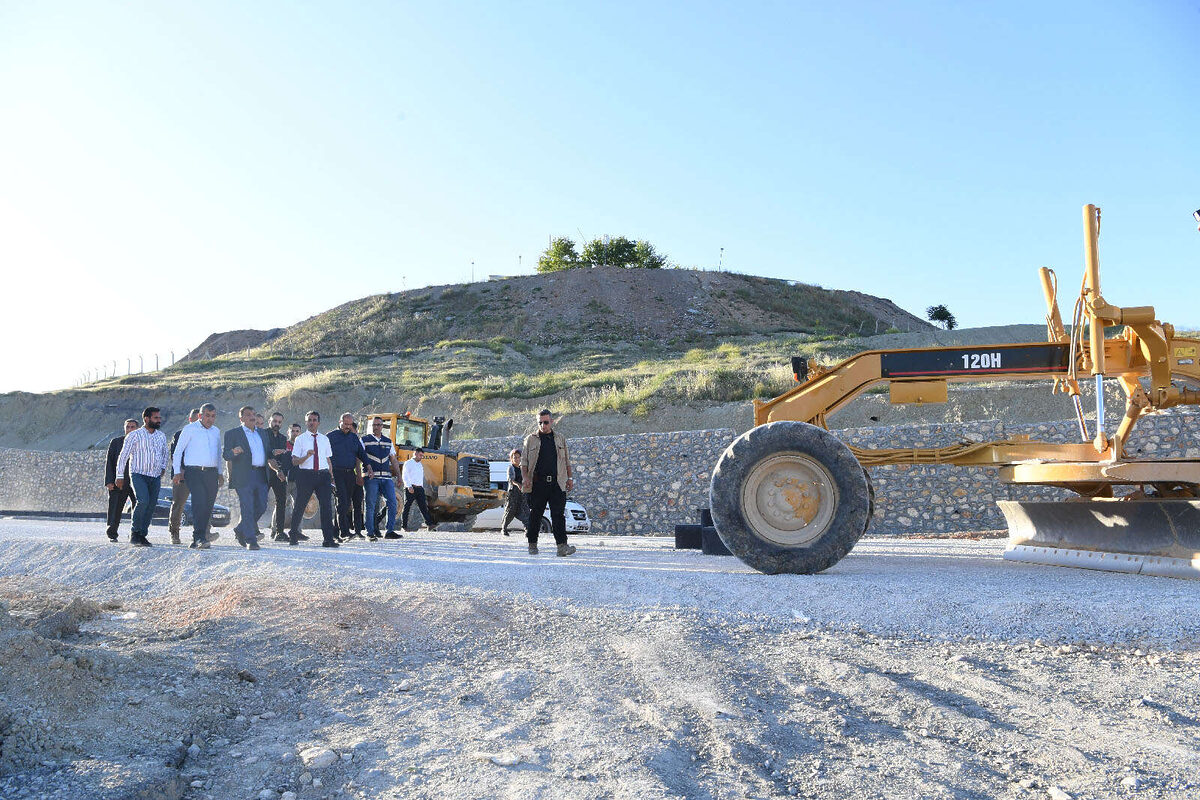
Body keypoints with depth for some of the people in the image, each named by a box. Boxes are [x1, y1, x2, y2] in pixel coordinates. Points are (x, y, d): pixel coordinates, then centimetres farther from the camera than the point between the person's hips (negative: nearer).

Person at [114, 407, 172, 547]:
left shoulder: (161, 436, 11)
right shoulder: (134, 435, -4)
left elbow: (166, 453, 29)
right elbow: (123, 455, -1)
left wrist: (163, 467, 16)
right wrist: (120, 476, -2)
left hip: (155, 477, 5)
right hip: (138, 474, -5)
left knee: (151, 506, 2)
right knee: (143, 501, -23)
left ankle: (142, 535, 12)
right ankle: (134, 533, -10)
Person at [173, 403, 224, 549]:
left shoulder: (216, 432, 18)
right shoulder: (189, 429, 3)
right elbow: (178, 451, 3)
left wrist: (220, 472, 22)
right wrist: (177, 471, -4)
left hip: (211, 473, 5)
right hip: (194, 472, -5)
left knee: (208, 507, 1)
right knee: (199, 503, -20)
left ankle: (197, 541, 8)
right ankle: (199, 538, -23)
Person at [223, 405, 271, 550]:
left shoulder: (263, 433, 19)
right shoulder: (233, 433, 2)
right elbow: (225, 455, -4)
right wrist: (234, 452, -26)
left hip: (261, 476, 6)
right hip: (244, 476, -6)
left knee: (261, 507, 6)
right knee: (247, 509, -6)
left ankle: (239, 530, 27)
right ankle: (250, 540, -2)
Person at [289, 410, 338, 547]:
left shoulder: (325, 439, 14)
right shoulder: (300, 439, 5)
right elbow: (294, 461, -1)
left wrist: (330, 477, 11)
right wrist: (306, 456, -19)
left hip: (323, 474, 2)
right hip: (305, 474, -2)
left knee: (327, 505, -8)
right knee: (300, 505, 6)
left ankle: (328, 539, -7)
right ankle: (293, 535, 26)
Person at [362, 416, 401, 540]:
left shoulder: (388, 442, 17)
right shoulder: (364, 441, 5)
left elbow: (394, 460, 19)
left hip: (386, 477, 4)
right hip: (371, 478, -4)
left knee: (392, 502, -3)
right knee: (371, 505, -3)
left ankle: (390, 531, 4)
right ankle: (370, 533, 2)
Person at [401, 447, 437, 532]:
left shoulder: (420, 465, 23)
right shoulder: (408, 463, 1)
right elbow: (404, 476, -9)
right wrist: (409, 486, -20)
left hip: (419, 488, 6)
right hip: (410, 488, -6)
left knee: (423, 506, -3)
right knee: (407, 507, -1)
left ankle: (429, 524, -12)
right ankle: (403, 526, 5)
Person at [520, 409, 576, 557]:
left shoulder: (560, 439, 15)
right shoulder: (531, 439, 9)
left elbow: (566, 460, 20)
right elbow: (524, 461, 7)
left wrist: (569, 478, 13)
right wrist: (525, 477, -7)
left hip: (557, 483, 1)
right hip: (537, 483, -1)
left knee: (558, 514, -7)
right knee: (535, 515, 3)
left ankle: (562, 545, -11)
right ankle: (532, 544, 15)